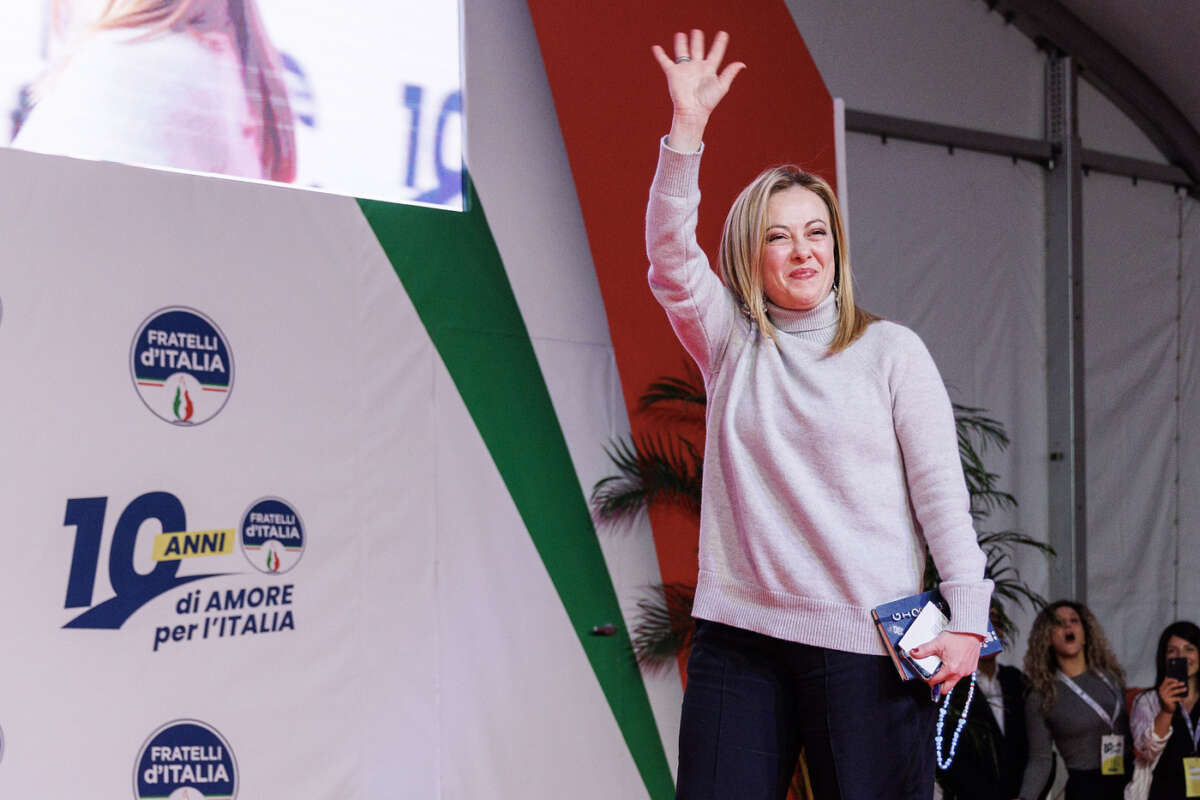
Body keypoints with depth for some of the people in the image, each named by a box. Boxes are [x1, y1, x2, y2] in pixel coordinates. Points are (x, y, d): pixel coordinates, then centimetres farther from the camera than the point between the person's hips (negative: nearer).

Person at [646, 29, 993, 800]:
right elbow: (671, 257, -4)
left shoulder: (890, 349, 5)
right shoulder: (730, 344, 12)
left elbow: (940, 488, 1)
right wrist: (687, 127, -14)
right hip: (737, 634, 2)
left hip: (865, 643, -2)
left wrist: (968, 617, -7)